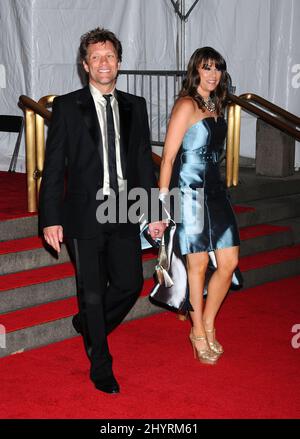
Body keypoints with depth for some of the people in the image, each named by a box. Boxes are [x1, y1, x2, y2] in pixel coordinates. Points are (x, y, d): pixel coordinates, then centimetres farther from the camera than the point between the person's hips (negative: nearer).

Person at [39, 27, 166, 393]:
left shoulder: (135, 106, 8)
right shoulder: (67, 107, -2)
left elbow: (145, 162, 11)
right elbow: (53, 167, -4)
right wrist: (51, 219, -9)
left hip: (125, 214, 3)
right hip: (86, 215, -3)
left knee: (130, 283, 7)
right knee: (93, 293, 5)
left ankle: (87, 324, 36)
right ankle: (101, 367, 22)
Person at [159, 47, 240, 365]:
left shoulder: (215, 106, 13)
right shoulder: (186, 105, -10)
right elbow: (168, 158, -12)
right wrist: (161, 205, -15)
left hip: (215, 190, 7)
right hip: (191, 192, -7)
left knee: (229, 261, 5)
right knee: (198, 264, 2)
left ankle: (207, 324, 23)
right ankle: (199, 334, 18)